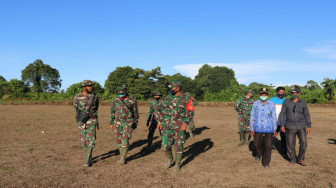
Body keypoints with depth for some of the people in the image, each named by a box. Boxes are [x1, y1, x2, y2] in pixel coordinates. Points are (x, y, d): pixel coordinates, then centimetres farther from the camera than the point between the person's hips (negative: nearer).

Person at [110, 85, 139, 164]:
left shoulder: (133, 100, -5)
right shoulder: (116, 100, 2)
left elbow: (136, 113, 3)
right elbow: (112, 112, 9)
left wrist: (135, 124, 7)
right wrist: (111, 123, 9)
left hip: (128, 123, -3)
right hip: (118, 123, 4)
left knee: (125, 140, -11)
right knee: (119, 140, 6)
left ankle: (123, 158, 1)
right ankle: (122, 156, 22)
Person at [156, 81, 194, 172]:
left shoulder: (186, 98, -7)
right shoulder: (168, 97, 5)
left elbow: (190, 112, -9)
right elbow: (163, 109, 12)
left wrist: (186, 123, -20)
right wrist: (160, 121, 10)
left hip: (180, 126, -3)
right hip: (168, 125, 3)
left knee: (179, 146, 4)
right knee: (165, 145, 2)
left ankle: (177, 164, 22)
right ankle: (169, 158, 30)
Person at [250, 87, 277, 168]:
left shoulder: (271, 104, -1)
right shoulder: (255, 104, -1)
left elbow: (274, 117, 4)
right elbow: (252, 116, 2)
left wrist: (275, 129, 3)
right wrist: (252, 129, 0)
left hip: (269, 129, -1)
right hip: (258, 128, 1)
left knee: (268, 146, -5)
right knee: (256, 144, 9)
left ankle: (266, 162, 10)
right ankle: (259, 154, 42)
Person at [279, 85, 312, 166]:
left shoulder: (303, 103, 3)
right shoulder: (286, 102, 1)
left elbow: (307, 115, 9)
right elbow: (282, 114, 3)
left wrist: (309, 126, 5)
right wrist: (282, 125, -2)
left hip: (301, 126, 0)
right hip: (290, 127, 0)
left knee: (303, 142, -8)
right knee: (290, 144, 3)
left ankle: (301, 159, 10)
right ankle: (292, 159, 20)